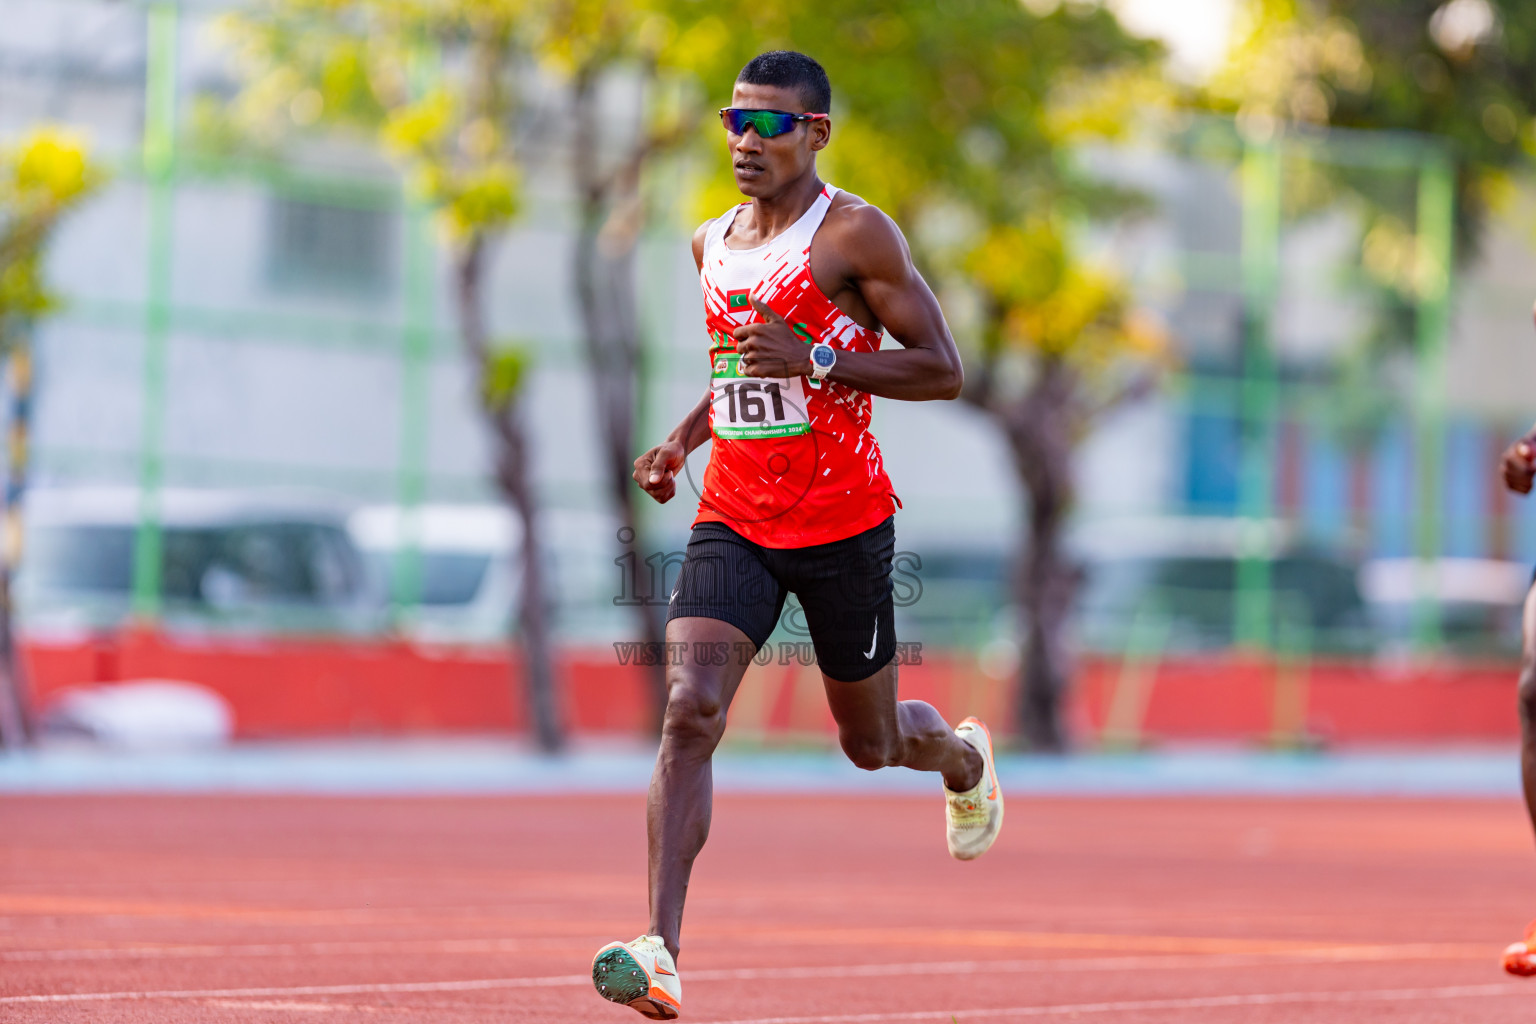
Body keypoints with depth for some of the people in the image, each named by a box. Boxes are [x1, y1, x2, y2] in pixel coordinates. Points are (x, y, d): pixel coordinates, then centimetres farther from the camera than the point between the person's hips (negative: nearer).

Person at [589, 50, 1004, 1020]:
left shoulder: (855, 233, -9)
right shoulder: (713, 242, 11)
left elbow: (943, 371, -11)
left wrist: (816, 362, -22)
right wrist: (683, 439, 11)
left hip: (845, 523, -4)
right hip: (734, 521, 4)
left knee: (871, 743, 13)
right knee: (689, 710, -19)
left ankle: (964, 756, 52)